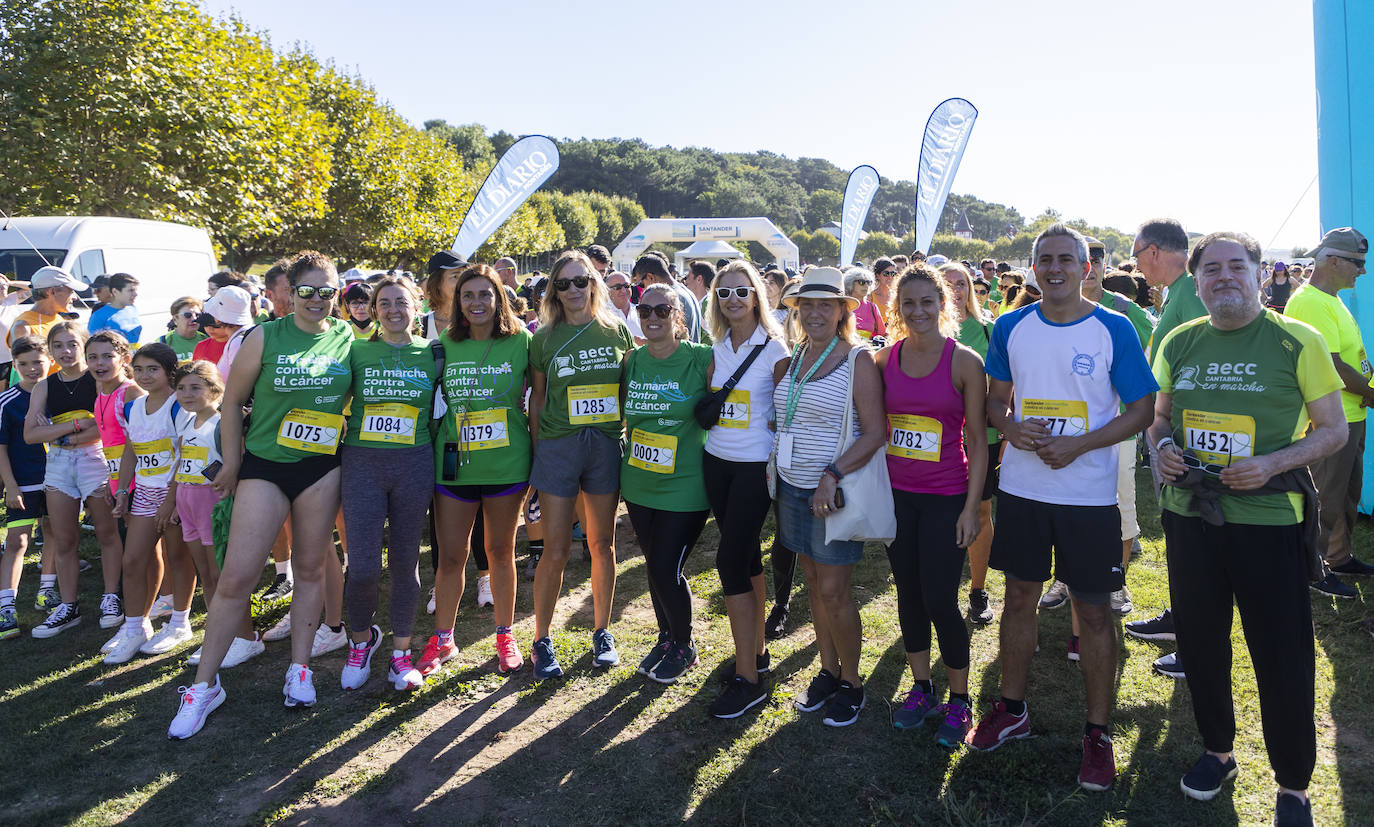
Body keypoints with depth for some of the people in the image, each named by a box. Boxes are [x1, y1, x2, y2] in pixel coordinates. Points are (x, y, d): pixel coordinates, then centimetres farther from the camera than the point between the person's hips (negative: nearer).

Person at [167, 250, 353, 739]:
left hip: (322, 467, 2)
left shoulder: (346, 338, 2)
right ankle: (204, 685, 10)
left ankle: (299, 669, 25)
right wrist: (231, 462, 1)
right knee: (236, 576, -4)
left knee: (310, 569, 10)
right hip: (264, 465, -2)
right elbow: (232, 402, 2)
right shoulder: (265, 337, -4)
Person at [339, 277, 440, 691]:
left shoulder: (432, 353, 6)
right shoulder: (357, 352, 5)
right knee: (363, 567, -5)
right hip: (361, 463, 0)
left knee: (405, 562, 7)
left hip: (414, 464, 1)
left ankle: (401, 651, 22)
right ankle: (361, 639, 22)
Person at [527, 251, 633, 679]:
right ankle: (541, 641, 16)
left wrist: (631, 437, 5)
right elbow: (537, 399, 6)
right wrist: (536, 450, 3)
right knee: (555, 550, 0)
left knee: (602, 543, 10)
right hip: (558, 446, -1)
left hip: (607, 446, 2)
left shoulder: (616, 331, 5)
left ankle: (602, 632, 27)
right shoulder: (545, 338, 2)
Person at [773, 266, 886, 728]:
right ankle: (828, 672, 29)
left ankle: (852, 682, 18)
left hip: (836, 489, -6)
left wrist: (832, 475, -22)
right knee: (813, 583, 13)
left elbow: (875, 433, -14)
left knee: (833, 591, -2)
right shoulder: (792, 358, 8)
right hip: (793, 485, 6)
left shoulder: (858, 360, -10)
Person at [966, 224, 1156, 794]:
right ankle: (1012, 709, 30)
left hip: (1089, 493, -3)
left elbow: (1140, 410, -4)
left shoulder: (1114, 330, -5)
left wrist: (1080, 445, -18)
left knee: (1092, 611, 4)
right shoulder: (1011, 327, 4)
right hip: (1021, 486, 3)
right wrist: (1010, 427, -10)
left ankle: (1098, 732, 20)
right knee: (1019, 597, 13)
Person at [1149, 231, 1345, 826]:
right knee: (1199, 641, 15)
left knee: (1283, 658, 4)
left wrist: (1272, 464, -19)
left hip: (1268, 517, -4)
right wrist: (1162, 446, -6)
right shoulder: (1179, 343, 6)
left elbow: (1334, 429, -3)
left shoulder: (1297, 342, -5)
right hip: (1189, 513, 4)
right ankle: (1217, 750, 36)